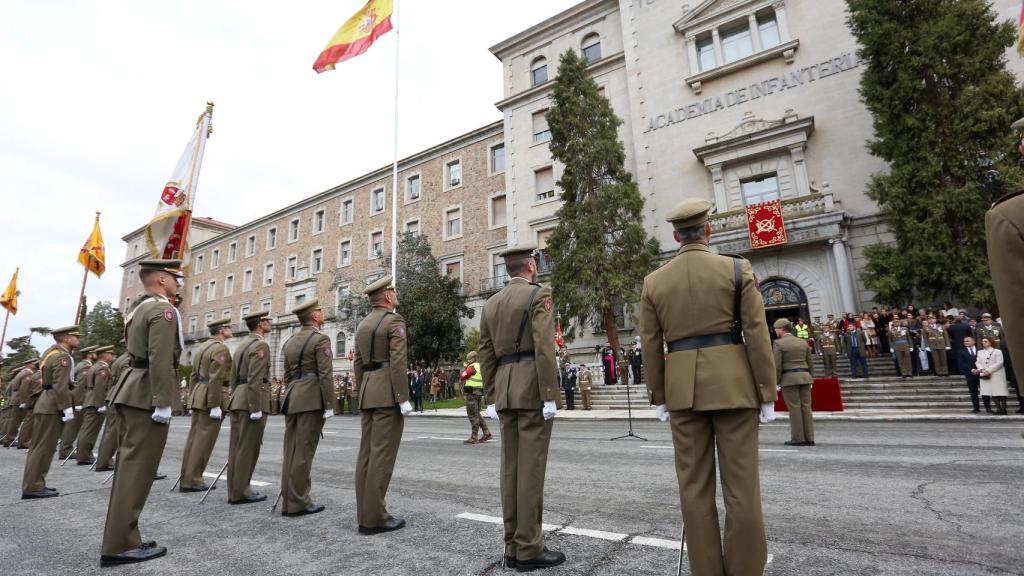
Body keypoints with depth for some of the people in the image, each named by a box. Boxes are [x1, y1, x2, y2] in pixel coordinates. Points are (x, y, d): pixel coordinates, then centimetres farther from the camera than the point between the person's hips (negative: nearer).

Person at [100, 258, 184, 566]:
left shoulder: (139, 308, 18)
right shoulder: (163, 310, -13)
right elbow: (160, 359, -22)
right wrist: (163, 402, -22)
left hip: (131, 390, 10)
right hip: (146, 395, -10)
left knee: (129, 465, 13)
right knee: (138, 467, -6)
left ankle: (121, 537, 21)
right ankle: (120, 544, -1)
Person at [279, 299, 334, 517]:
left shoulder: (291, 341, 16)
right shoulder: (320, 338, -9)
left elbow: (287, 375, 19)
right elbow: (325, 375, -15)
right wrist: (329, 405, -12)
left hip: (292, 398, 8)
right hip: (312, 399, -8)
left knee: (291, 452, 9)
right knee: (304, 452, -4)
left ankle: (288, 501, 14)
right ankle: (298, 503, 1)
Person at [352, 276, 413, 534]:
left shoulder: (363, 324, 17)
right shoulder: (394, 320, -9)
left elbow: (358, 363, 18)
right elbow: (398, 362, -17)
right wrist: (403, 398, -17)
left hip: (369, 393, 8)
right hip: (388, 394, -8)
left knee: (367, 453, 8)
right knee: (382, 454, -5)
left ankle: (365, 514, 14)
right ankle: (375, 517, -1)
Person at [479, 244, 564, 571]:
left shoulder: (490, 304, 14)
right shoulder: (539, 294, -6)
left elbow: (486, 355, 12)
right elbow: (544, 348, -16)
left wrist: (491, 399, 15)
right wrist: (550, 396, -15)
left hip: (506, 393, 7)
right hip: (533, 391, -6)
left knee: (511, 468, 9)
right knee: (531, 468, -2)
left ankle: (513, 546, 16)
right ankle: (529, 549, 5)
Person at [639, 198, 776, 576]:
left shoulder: (654, 281, 3)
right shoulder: (737, 269, -1)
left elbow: (651, 346, 4)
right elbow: (757, 336, -5)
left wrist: (658, 397, 11)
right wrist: (767, 394, 1)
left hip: (683, 388, 2)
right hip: (732, 384, -1)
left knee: (694, 484, 9)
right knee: (741, 483, 6)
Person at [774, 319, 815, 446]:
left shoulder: (778, 344, -8)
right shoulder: (803, 342, 11)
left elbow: (777, 366, -10)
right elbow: (809, 363, 14)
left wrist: (775, 383, -4)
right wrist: (811, 379, 22)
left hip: (789, 378, -6)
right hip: (804, 376, 6)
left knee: (794, 408, -2)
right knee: (806, 407, 7)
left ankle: (798, 439, 1)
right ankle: (809, 438, 9)